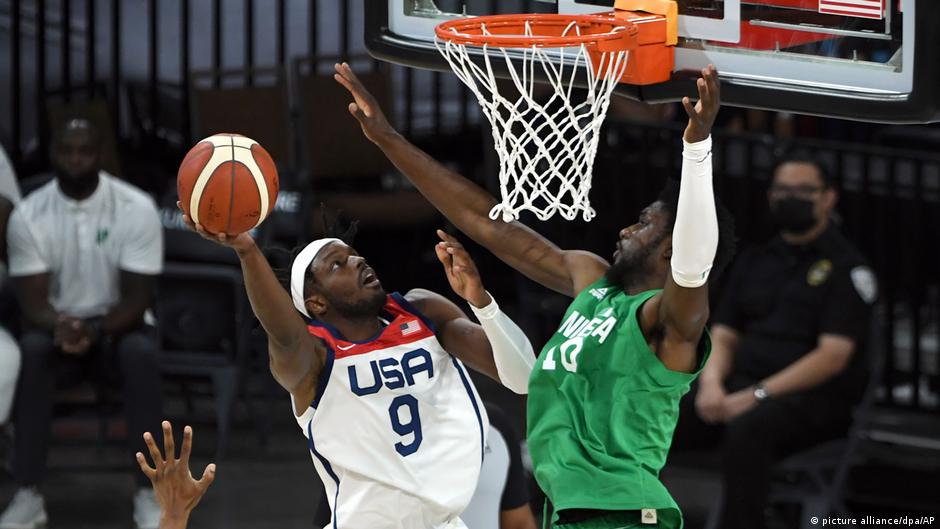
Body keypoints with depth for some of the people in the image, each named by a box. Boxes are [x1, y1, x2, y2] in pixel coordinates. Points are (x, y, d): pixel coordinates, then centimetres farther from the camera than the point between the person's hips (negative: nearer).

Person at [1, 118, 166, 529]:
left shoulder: (136, 209, -13)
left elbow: (137, 297, -14)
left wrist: (95, 330, -34)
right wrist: (59, 326, -36)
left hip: (116, 326, -1)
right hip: (56, 328, 1)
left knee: (141, 352, -36)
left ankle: (148, 494, -29)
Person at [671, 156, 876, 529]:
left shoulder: (846, 267, 0)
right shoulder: (754, 263, 19)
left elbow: (833, 356, -11)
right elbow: (723, 336, 17)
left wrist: (758, 395, -19)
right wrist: (712, 383, -7)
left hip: (814, 397, -6)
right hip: (740, 387, 6)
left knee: (746, 428, -40)